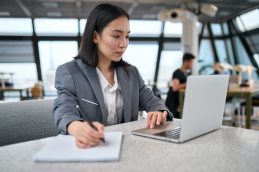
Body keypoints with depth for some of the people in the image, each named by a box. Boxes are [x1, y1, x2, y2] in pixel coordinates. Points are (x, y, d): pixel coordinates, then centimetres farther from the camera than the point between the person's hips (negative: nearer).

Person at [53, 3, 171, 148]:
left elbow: (152, 102, 8)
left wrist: (159, 113, -18)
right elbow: (64, 110, -19)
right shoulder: (68, 72, -5)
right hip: (89, 147, -3)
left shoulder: (132, 73, 11)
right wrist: (78, 128, -44)